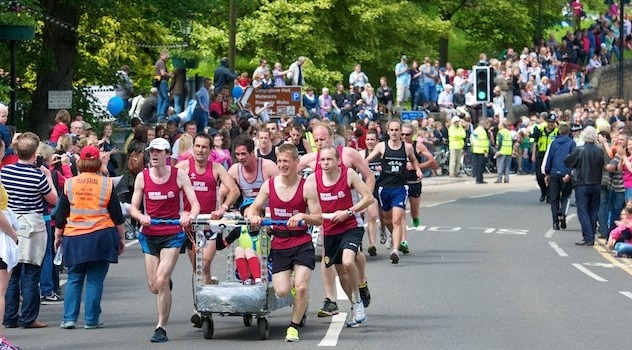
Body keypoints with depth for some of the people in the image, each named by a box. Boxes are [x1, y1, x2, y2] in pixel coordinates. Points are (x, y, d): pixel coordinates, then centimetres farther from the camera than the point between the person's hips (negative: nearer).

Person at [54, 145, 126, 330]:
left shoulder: (69, 184, 1)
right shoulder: (107, 184, -2)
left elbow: (61, 215, 6)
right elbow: (117, 215, 1)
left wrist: (58, 236, 18)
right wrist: (122, 238, 10)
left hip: (74, 238, 1)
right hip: (101, 237, -1)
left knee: (74, 279, 10)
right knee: (95, 280, 3)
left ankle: (69, 318, 2)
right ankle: (91, 320, 2)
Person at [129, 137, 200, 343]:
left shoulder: (179, 176, -4)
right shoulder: (142, 177, 0)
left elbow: (195, 204, -5)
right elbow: (133, 208, 1)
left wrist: (190, 216, -28)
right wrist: (141, 217, -21)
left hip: (172, 235, -3)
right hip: (150, 235, 3)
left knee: (161, 280, -18)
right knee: (154, 287, 6)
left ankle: (161, 328, -9)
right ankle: (167, 285, 45)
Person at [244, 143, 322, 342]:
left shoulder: (306, 186, -8)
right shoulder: (269, 185, 0)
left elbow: (319, 219, -7)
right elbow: (254, 208, 10)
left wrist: (302, 216, -26)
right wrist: (253, 216, -13)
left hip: (302, 243, -2)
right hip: (279, 245, 2)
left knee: (301, 288, -15)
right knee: (281, 291, -8)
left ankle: (294, 326, 8)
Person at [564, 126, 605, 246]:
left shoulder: (579, 150, -13)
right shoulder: (600, 151, -2)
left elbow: (567, 162, -5)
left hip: (582, 184, -4)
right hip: (596, 184, 4)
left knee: (583, 211, -1)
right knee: (593, 211, 12)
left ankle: (588, 237, -11)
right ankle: (591, 238, 13)